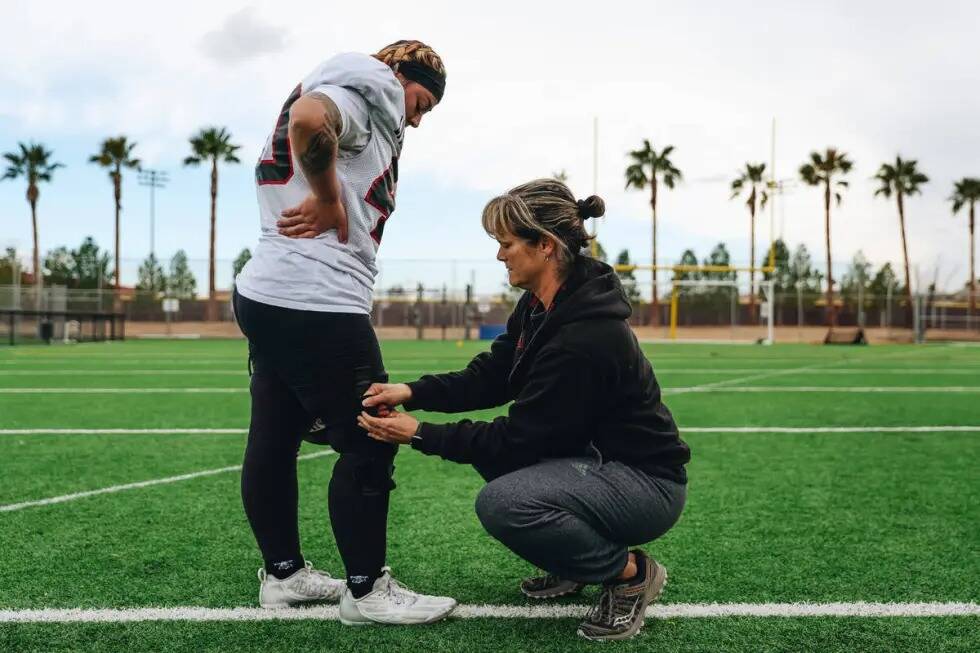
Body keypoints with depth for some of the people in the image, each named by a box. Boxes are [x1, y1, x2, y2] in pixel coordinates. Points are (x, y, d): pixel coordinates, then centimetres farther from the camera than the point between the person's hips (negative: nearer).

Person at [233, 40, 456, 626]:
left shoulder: (361, 117, 23)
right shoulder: (366, 90, -6)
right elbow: (307, 118, -28)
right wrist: (329, 200, -17)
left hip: (271, 296, 10)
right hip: (316, 304, -10)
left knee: (274, 442, 15)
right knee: (369, 444, -1)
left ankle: (283, 572, 28)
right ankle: (368, 591, 10)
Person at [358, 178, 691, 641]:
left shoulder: (585, 338, -29)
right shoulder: (539, 304, 0)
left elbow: (523, 437, -23)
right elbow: (490, 376, 5)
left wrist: (421, 436, -18)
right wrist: (411, 392, -8)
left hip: (645, 482, -10)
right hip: (592, 457, 10)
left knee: (501, 504, -28)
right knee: (487, 446, 11)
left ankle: (630, 572, -5)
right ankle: (572, 566, 19)